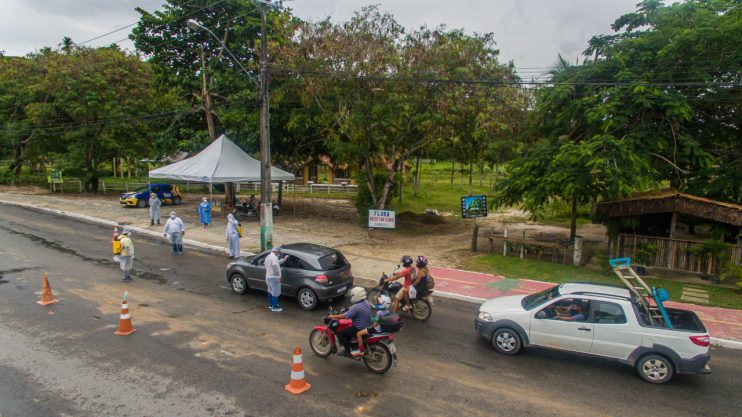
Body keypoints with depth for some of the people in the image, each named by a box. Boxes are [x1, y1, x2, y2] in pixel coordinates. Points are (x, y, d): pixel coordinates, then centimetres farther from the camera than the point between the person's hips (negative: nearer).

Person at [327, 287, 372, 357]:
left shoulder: (356, 307, -26)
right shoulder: (366, 302, 0)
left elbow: (344, 316, -25)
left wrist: (333, 316, -13)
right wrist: (350, 308, 22)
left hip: (359, 329, -9)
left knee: (340, 333, -3)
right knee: (347, 328, 27)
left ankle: (347, 351, 4)